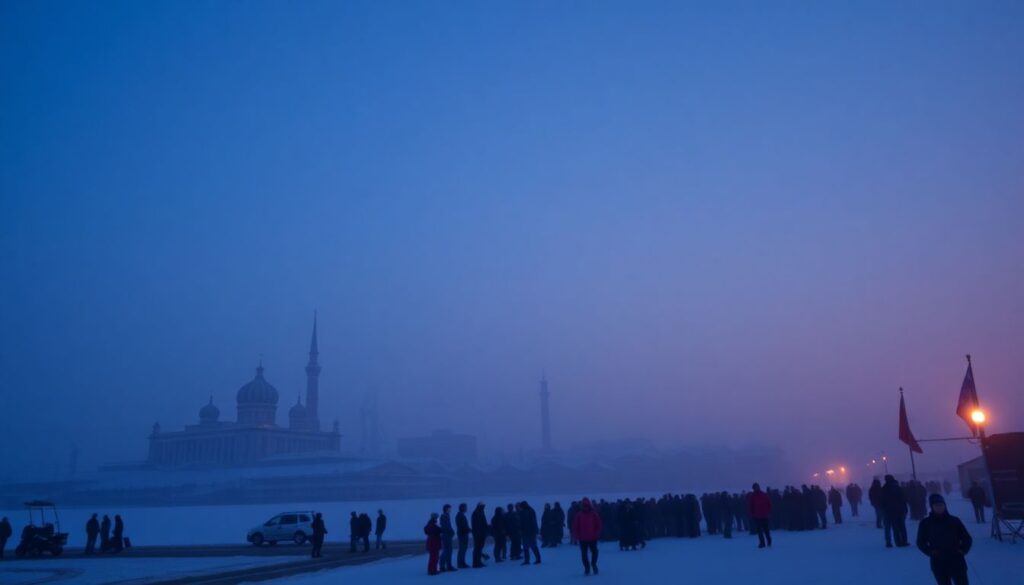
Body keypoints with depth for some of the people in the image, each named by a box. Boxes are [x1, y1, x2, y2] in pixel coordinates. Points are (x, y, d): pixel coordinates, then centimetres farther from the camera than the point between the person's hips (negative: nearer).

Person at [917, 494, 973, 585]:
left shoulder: (954, 521, 5)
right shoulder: (926, 523, 2)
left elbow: (967, 538, 13)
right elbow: (921, 542, 9)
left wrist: (963, 550, -5)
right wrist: (930, 551, -8)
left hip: (957, 561, 1)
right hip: (939, 564, -1)